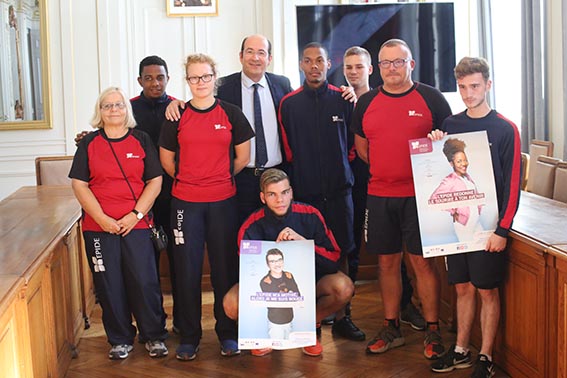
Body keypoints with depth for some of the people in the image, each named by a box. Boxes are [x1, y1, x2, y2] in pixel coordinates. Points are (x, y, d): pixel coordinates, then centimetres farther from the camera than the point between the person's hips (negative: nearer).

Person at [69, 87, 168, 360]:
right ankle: (120, 340, 20)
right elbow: (79, 185, 0)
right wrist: (102, 219, -9)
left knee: (145, 281, -2)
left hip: (136, 225, -1)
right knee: (109, 284, 5)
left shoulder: (141, 140, 5)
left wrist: (136, 214, -9)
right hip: (99, 227, 1)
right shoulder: (89, 144, 5)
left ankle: (154, 336, 15)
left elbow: (155, 180, 1)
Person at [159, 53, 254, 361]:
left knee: (225, 267, 5)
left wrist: (220, 178, 12)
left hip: (223, 201, 0)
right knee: (187, 269, 3)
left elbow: (242, 157, 10)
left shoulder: (231, 114, 3)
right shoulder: (176, 116, 3)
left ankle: (228, 333, 19)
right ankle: (189, 336, 16)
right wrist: (189, 180, 12)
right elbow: (167, 160, 12)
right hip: (185, 202, 0)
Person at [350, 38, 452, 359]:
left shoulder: (432, 98, 0)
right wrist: (384, 169, 9)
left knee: (423, 261, -1)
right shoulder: (366, 103, 9)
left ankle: (432, 331, 10)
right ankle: (392, 329, 22)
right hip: (379, 195, 4)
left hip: (419, 194, -3)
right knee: (387, 261, 10)